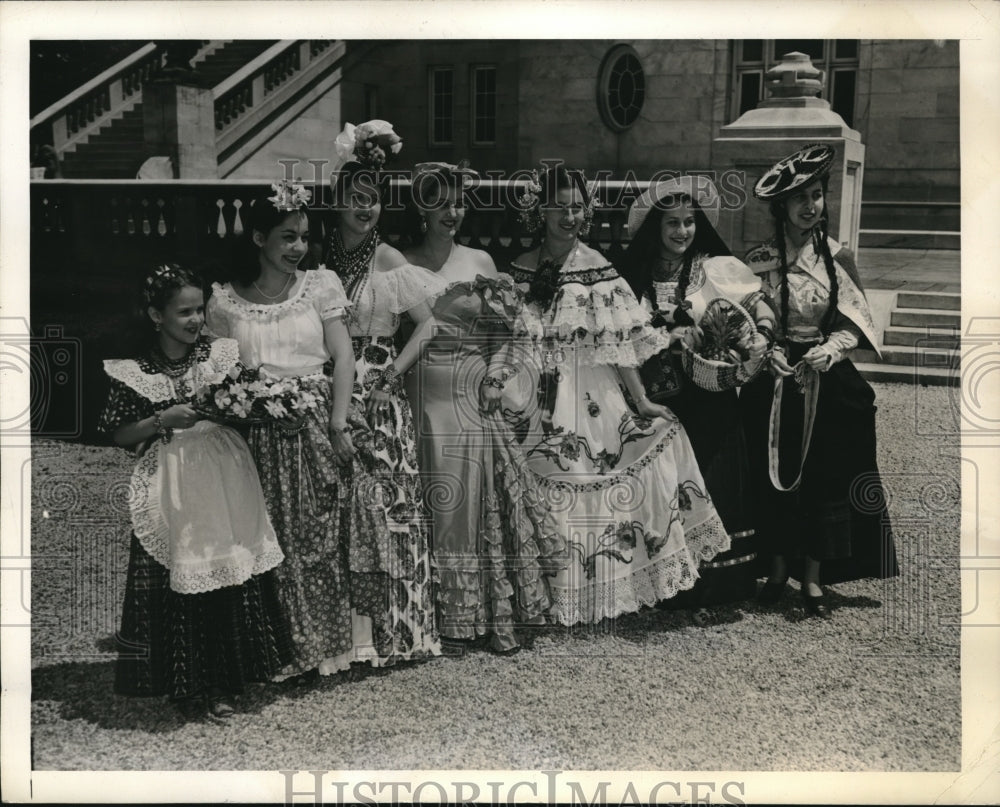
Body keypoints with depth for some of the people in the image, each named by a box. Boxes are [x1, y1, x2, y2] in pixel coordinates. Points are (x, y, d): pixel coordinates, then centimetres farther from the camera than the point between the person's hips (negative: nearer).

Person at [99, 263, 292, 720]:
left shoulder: (222, 354, 3)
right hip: (169, 491, -2)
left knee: (230, 578, 2)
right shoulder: (134, 372, -1)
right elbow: (119, 435, 1)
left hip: (224, 483, 2)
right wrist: (162, 420, -13)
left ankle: (220, 684, 16)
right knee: (176, 588, 0)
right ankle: (187, 686, 15)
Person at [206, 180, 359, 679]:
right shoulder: (225, 301, 4)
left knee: (321, 535, 4)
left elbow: (343, 355, 0)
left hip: (317, 427, 0)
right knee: (274, 539, 3)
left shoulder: (320, 285, 4)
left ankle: (326, 644, 16)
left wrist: (339, 424, -8)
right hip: (261, 436, 0)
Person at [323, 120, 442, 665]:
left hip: (378, 400, -3)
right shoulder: (324, 258, 7)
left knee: (379, 499, -1)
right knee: (335, 504, 5)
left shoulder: (389, 262, -3)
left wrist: (394, 370, -12)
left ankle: (383, 625, 9)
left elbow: (431, 320, -6)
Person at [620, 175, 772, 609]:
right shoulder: (637, 274, 5)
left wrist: (761, 335, -19)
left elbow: (762, 307, 1)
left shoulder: (716, 268, -1)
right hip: (657, 395, 2)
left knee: (708, 483, 1)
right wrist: (666, 337, -11)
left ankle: (709, 584, 15)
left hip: (708, 397, -1)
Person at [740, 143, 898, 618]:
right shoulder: (758, 261, 0)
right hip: (773, 385, 0)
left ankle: (812, 578, 15)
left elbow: (854, 321, -1)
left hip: (827, 385, 1)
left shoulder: (837, 258, 2)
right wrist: (766, 352, -17)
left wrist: (831, 348, -19)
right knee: (774, 476, 5)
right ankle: (778, 570, 20)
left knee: (824, 476, 3)